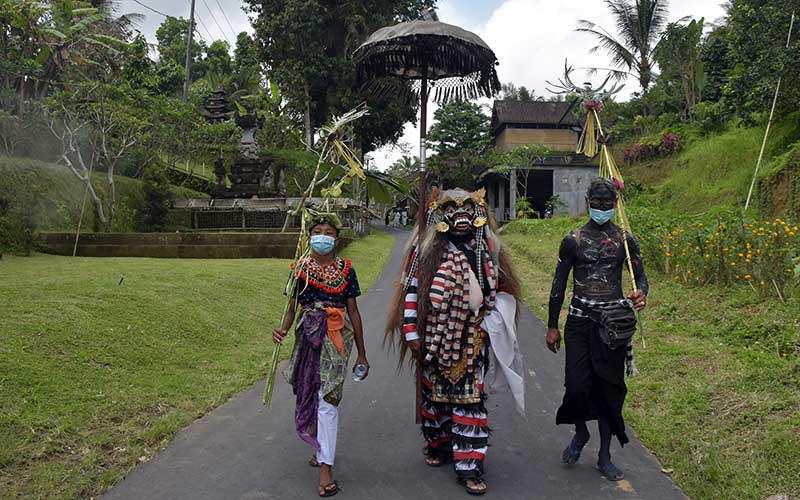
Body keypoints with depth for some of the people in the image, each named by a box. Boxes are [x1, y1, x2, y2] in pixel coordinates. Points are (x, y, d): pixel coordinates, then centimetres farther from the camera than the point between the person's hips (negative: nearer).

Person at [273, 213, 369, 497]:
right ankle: (322, 447, 37)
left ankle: (325, 468, -1)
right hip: (308, 337, 3)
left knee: (327, 399, -8)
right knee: (309, 395, 13)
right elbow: (292, 307, 3)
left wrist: (362, 354, 6)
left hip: (336, 337, -3)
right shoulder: (300, 268, 4)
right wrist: (283, 329, -20)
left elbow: (353, 312, 4)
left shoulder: (346, 269, 1)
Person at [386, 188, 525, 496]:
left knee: (471, 400, 1)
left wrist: (491, 322, 5)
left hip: (473, 341, 2)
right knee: (436, 394, 13)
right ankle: (438, 445, 37)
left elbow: (502, 290, 15)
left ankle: (469, 467, 9)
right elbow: (411, 292, -5)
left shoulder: (488, 250, 5)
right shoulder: (427, 251, -5)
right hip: (436, 340, -1)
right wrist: (411, 334, -7)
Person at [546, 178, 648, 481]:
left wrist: (642, 293, -15)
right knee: (577, 384, -9)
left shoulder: (625, 240, 5)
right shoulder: (573, 240, 1)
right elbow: (559, 284, 5)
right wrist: (552, 326, 4)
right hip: (580, 320, -1)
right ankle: (580, 433, 24)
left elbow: (640, 275, 11)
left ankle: (605, 457, 21)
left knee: (609, 388, 7)